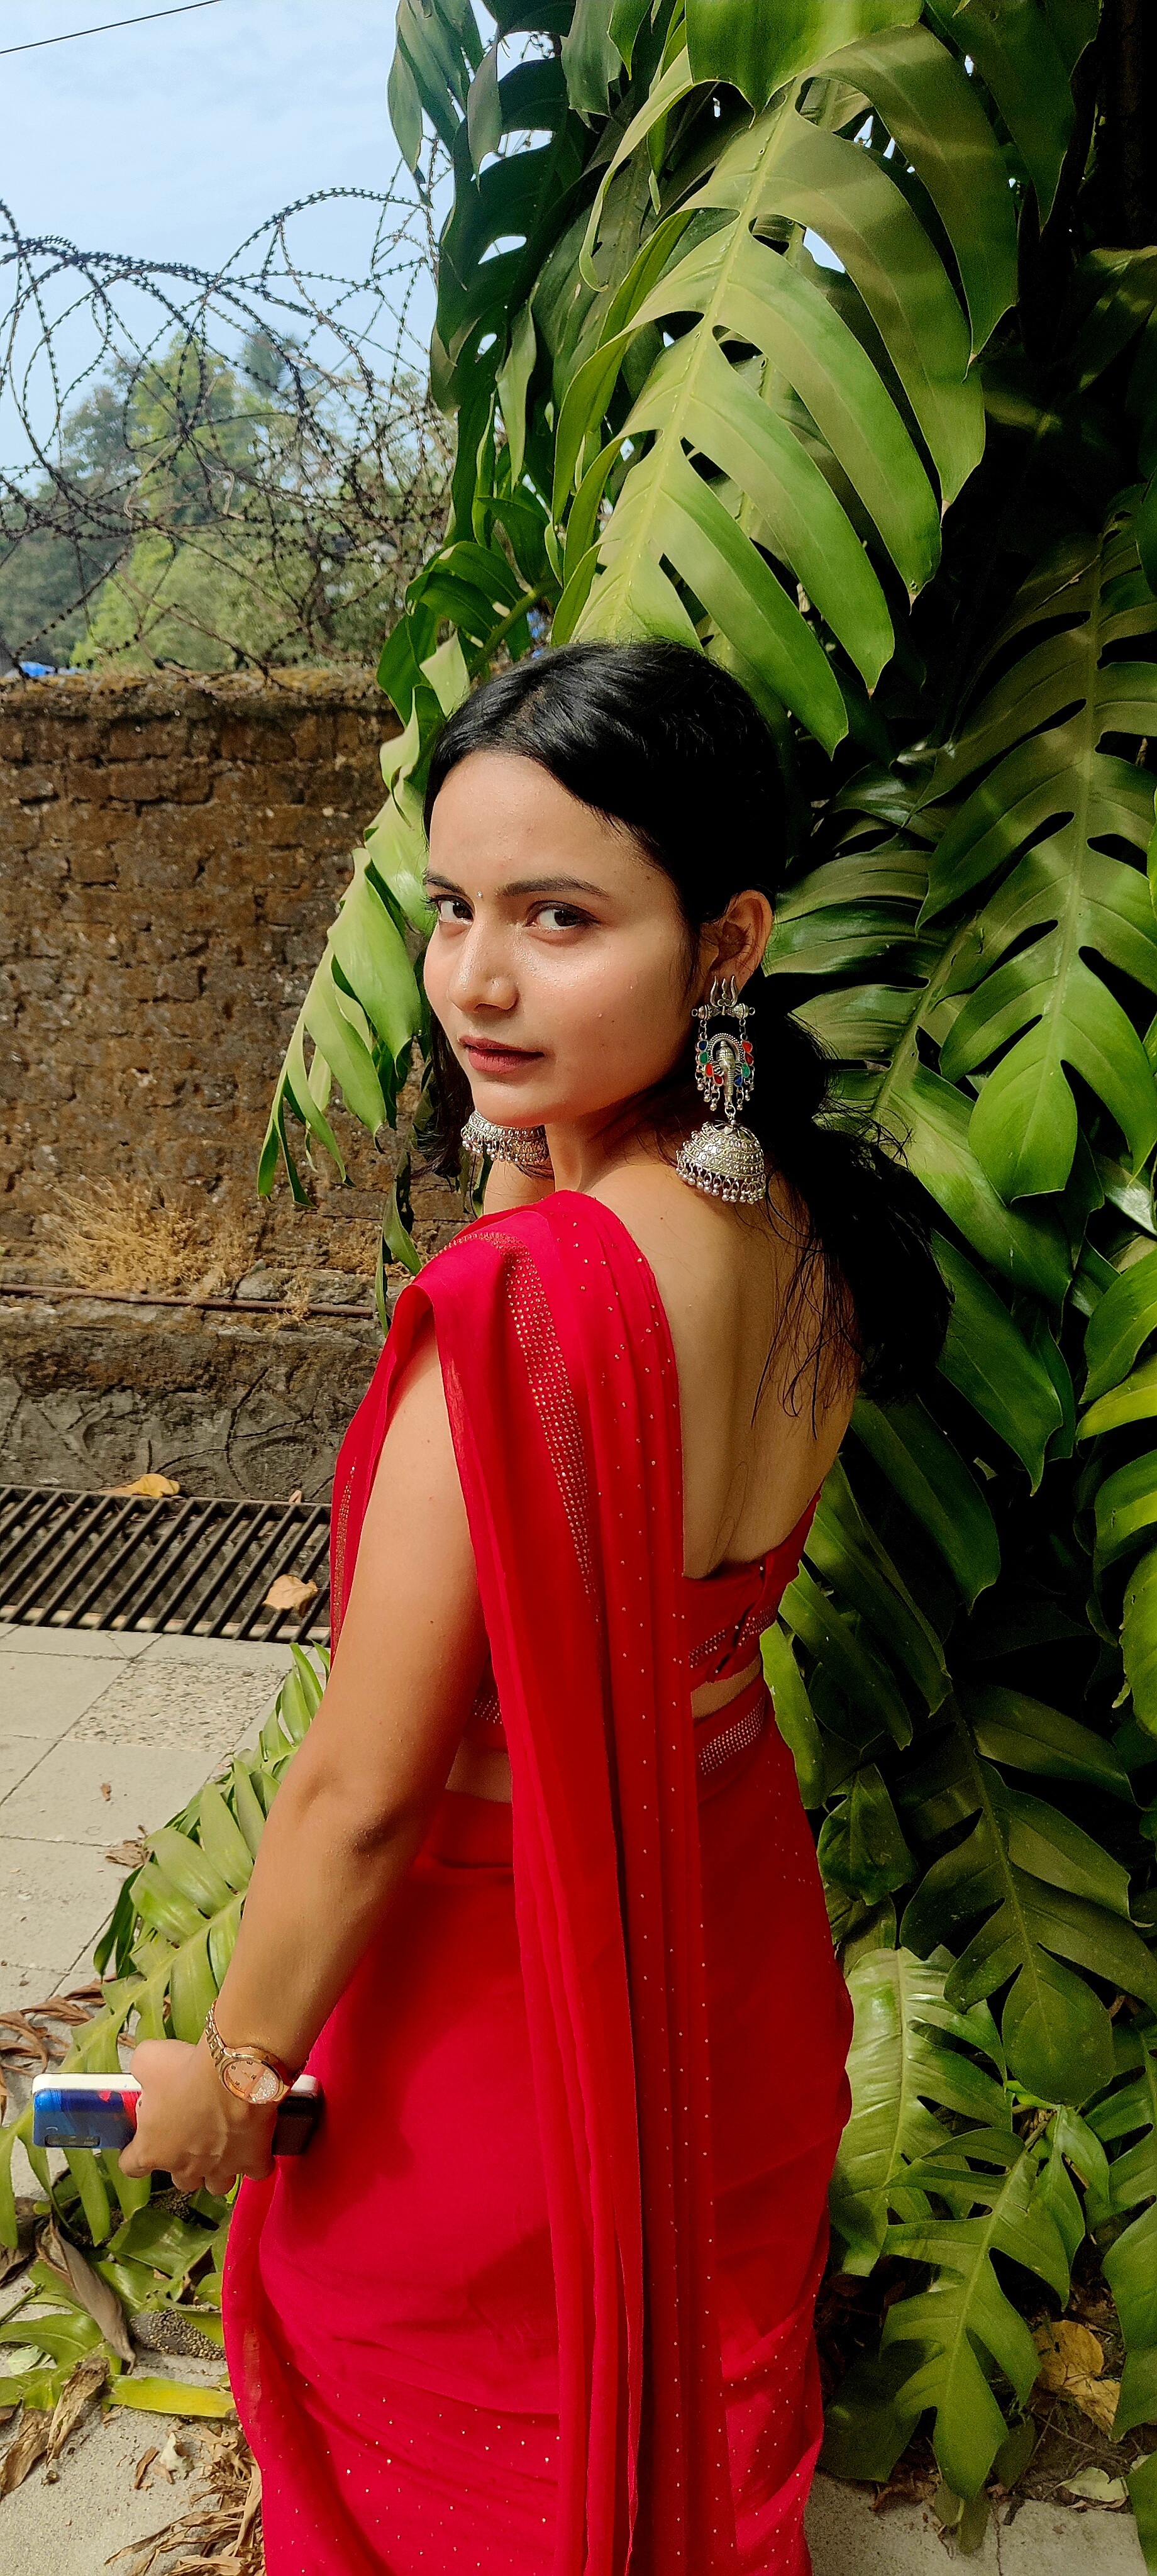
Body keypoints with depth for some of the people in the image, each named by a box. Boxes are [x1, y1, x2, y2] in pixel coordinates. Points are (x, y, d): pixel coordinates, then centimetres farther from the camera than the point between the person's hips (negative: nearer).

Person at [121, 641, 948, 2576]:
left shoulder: (528, 1298, -36)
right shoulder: (813, 1229, -12)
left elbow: (363, 1790, -26)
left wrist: (235, 2066, -11)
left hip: (507, 1977, -6)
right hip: (740, 1940, 7)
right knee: (703, 2380, 32)